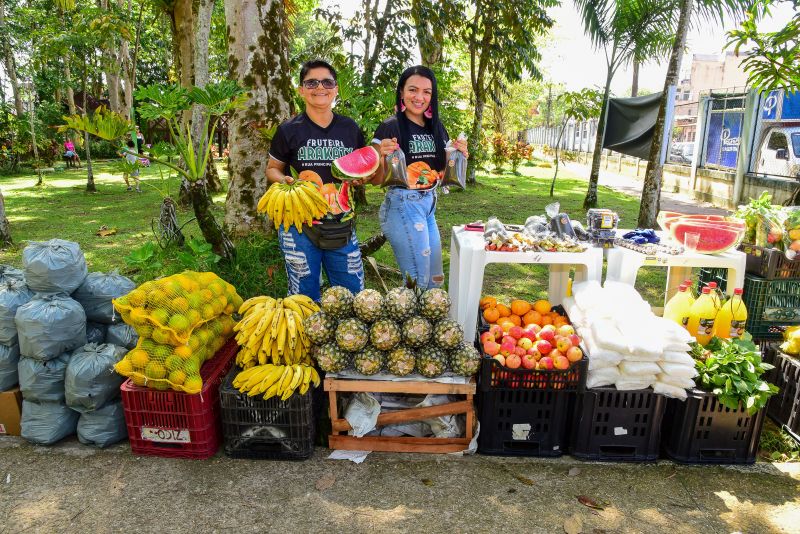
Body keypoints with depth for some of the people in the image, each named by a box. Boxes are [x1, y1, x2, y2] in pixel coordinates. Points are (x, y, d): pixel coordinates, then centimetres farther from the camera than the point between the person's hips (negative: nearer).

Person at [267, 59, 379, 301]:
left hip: (342, 227, 3)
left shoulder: (350, 128, 7)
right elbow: (272, 169, 8)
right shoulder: (289, 130, -1)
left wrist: (360, 177, -5)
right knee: (304, 297, 8)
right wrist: (284, 180, -14)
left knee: (354, 296, 10)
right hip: (299, 225, -2)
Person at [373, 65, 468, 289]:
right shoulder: (390, 127, -9)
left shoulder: (437, 128, 10)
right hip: (402, 205, -7)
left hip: (429, 205, 8)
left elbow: (444, 174, 17)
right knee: (419, 281, -3)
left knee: (436, 279, 17)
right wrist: (382, 156, -27)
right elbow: (377, 180, -8)